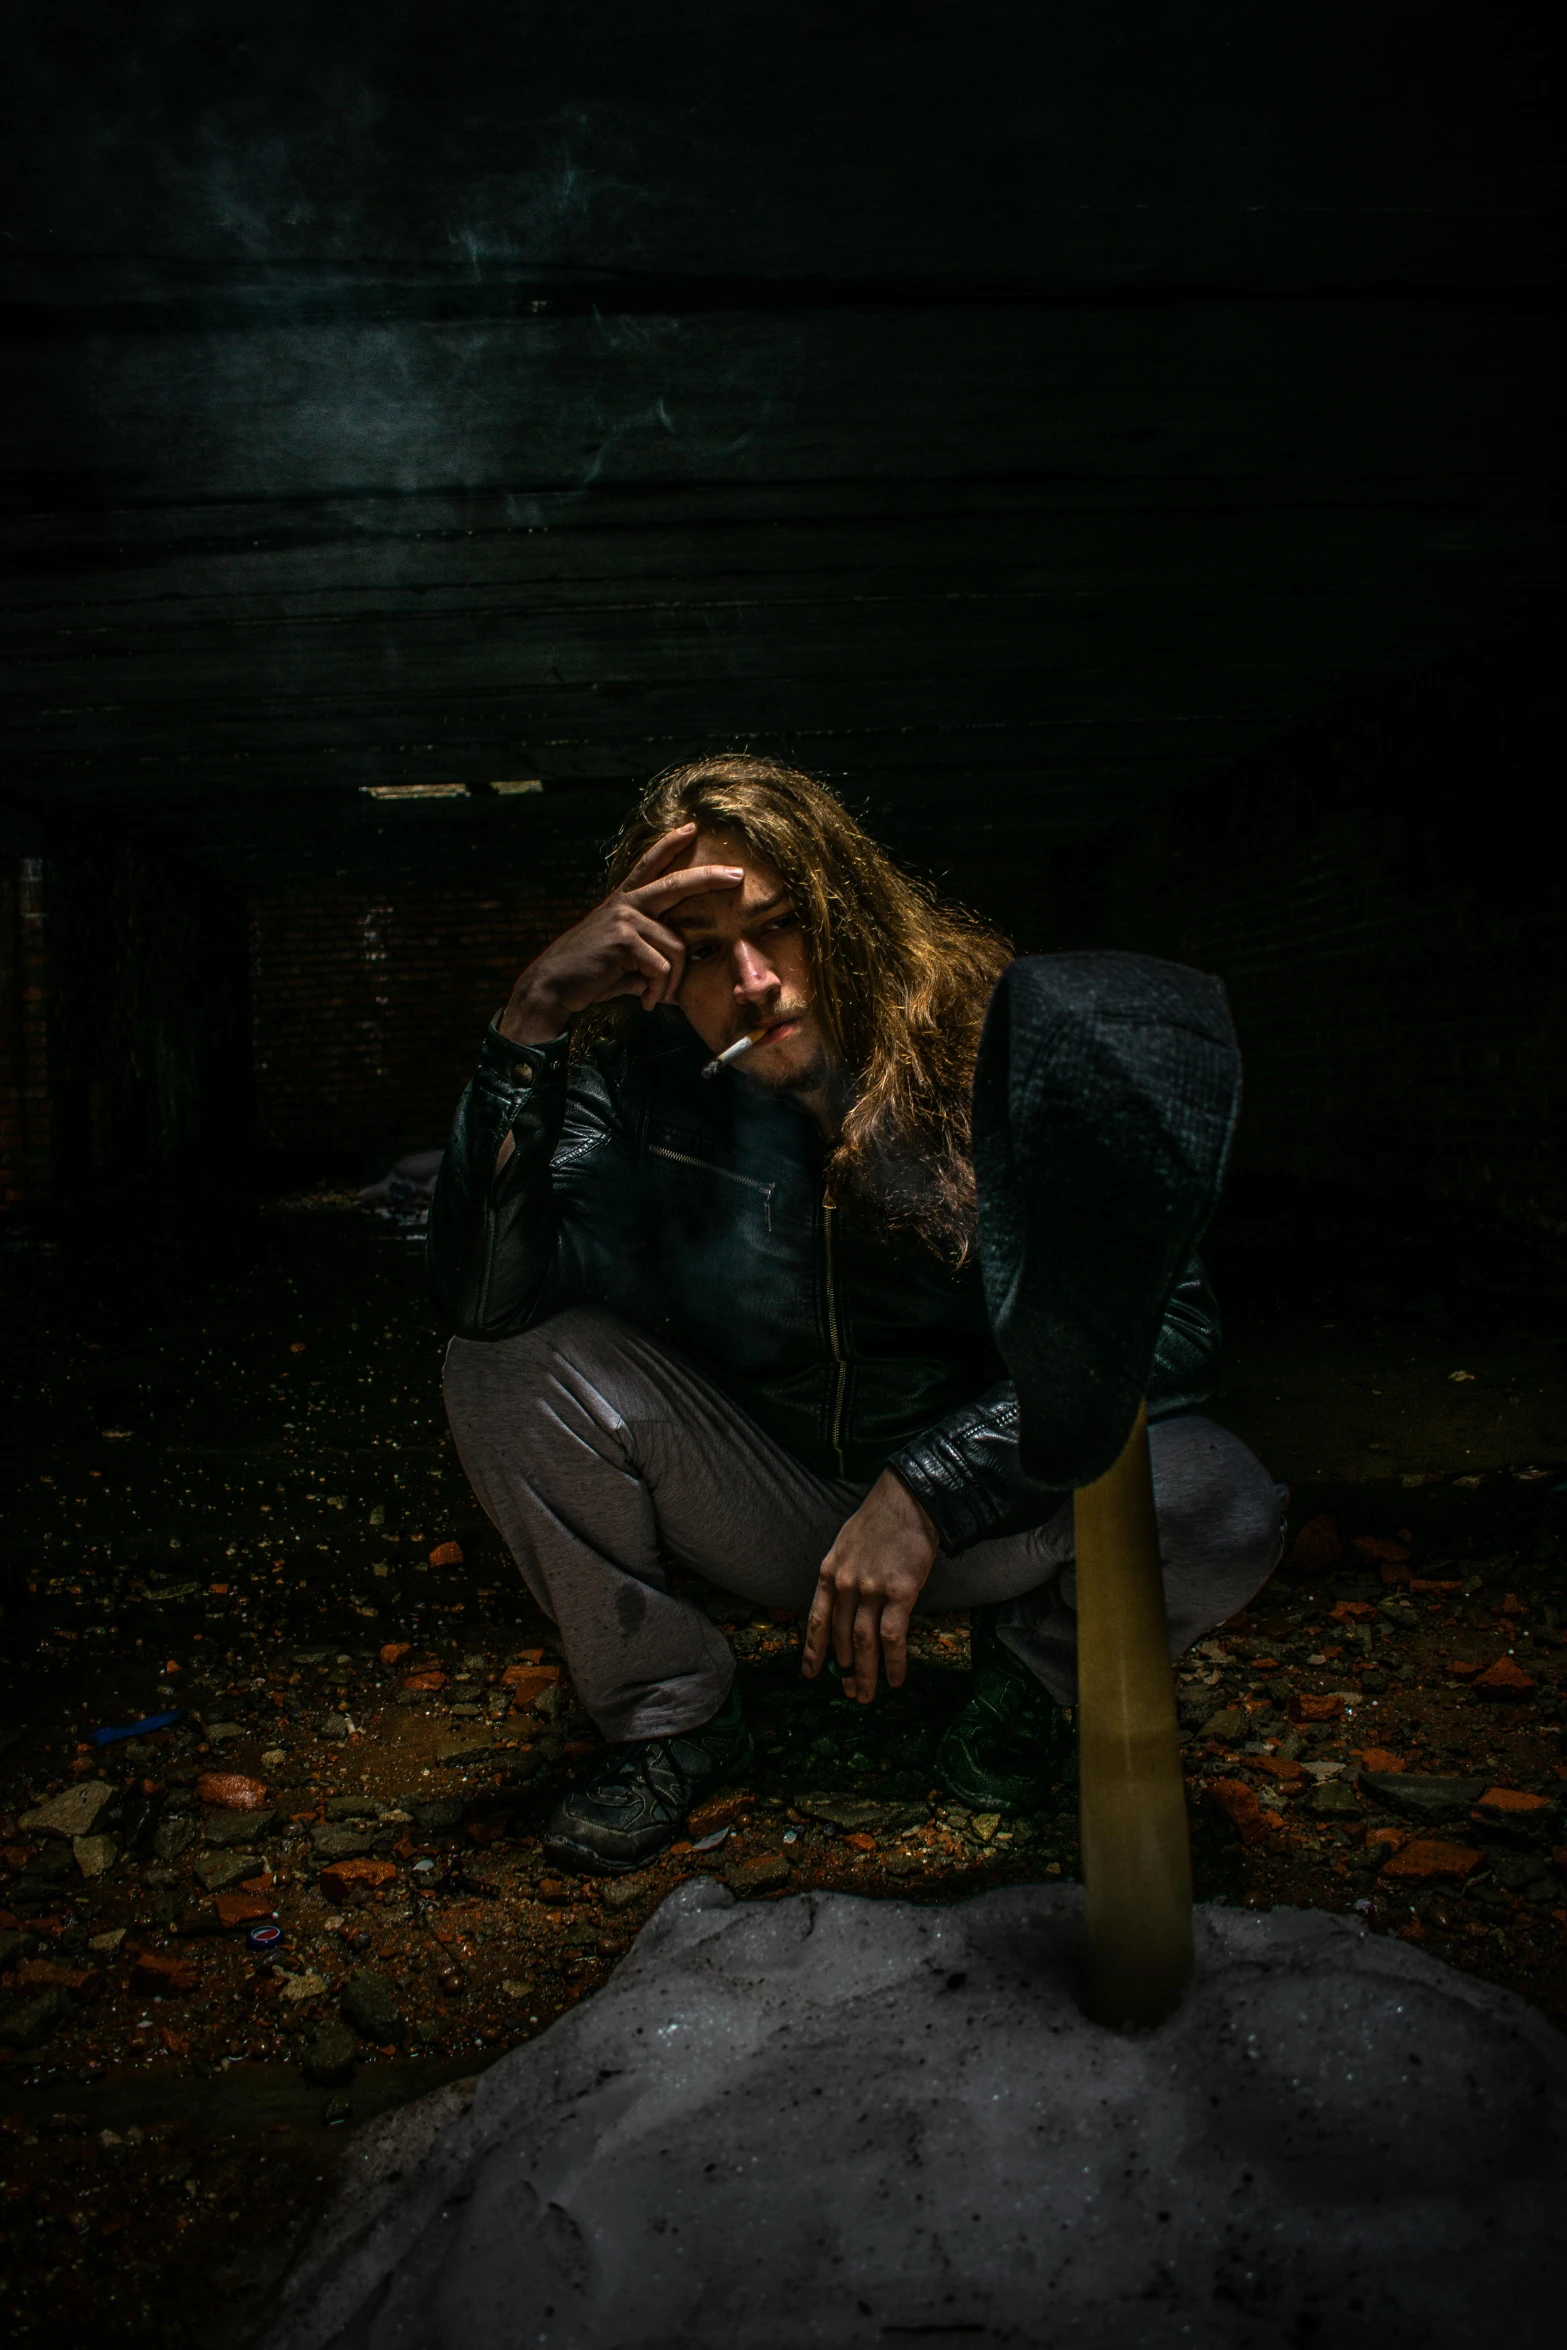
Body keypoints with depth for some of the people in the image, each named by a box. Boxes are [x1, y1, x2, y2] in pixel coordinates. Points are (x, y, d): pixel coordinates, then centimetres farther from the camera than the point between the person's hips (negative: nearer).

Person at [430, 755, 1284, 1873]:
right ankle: (670, 1717, 4)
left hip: (992, 1496, -1)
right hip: (763, 1493, 2)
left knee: (1220, 1508, -30)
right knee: (509, 1363, -20)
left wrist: (929, 1489, -30)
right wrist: (534, 1018, -36)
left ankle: (1033, 1663, 7)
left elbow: (1164, 1313, -22)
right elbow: (486, 1294, -26)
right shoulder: (638, 1070, -14)